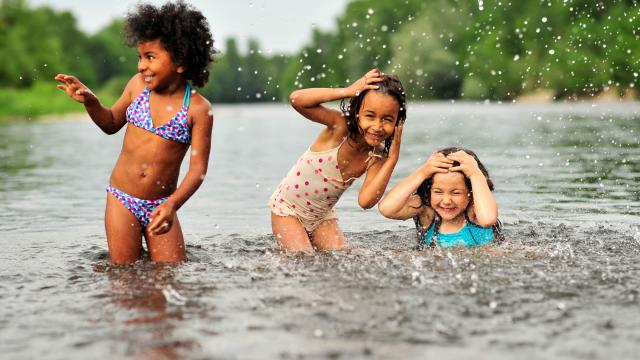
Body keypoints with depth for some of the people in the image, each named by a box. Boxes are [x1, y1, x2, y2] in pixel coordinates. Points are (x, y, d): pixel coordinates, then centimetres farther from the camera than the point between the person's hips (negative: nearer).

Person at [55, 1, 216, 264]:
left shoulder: (199, 109, -12)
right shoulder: (138, 85, -2)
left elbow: (198, 168, -13)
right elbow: (112, 124, 16)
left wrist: (172, 204, -27)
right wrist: (90, 102, -4)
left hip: (159, 205, -1)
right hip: (121, 200, 2)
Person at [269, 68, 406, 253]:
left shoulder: (378, 156, -13)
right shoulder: (340, 126, -26)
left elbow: (366, 201, -27)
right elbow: (296, 99, -41)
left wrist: (392, 159, -26)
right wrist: (348, 91, -41)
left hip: (323, 215, 5)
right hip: (288, 209, -5)